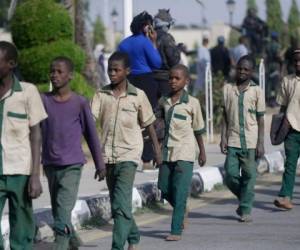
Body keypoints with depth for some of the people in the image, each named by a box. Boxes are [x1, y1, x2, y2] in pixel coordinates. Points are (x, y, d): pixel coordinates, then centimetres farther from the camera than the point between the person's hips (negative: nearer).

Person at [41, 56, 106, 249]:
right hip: (50, 165, 4)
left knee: (63, 211, -15)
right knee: (57, 211, 14)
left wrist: (100, 165, 9)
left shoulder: (80, 103, -3)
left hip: (72, 165, -4)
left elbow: (91, 134, 4)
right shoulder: (44, 101, 3)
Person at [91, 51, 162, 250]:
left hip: (128, 155, -4)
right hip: (108, 156, 4)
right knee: (117, 205, 16)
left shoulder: (138, 96, -1)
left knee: (121, 204, -16)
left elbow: (149, 123, 9)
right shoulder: (102, 95, 5)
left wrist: (157, 149, 12)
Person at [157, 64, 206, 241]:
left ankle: (176, 231, -5)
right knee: (164, 188, 7)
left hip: (184, 153, -4)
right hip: (167, 151, 5)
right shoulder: (163, 102, 6)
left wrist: (202, 152, 9)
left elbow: (198, 129, 4)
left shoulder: (192, 103, -5)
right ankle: (182, 210, 35)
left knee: (179, 193, -7)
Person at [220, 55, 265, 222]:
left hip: (250, 142, -2)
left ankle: (246, 210, 9)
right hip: (233, 141, 2)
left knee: (249, 176, 0)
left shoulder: (256, 91, 1)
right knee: (230, 175, -2)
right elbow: (225, 116, 9)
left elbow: (260, 119, 1)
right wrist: (223, 138, 2)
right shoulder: (228, 89, 6)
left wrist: (261, 143, -4)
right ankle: (244, 199, 23)